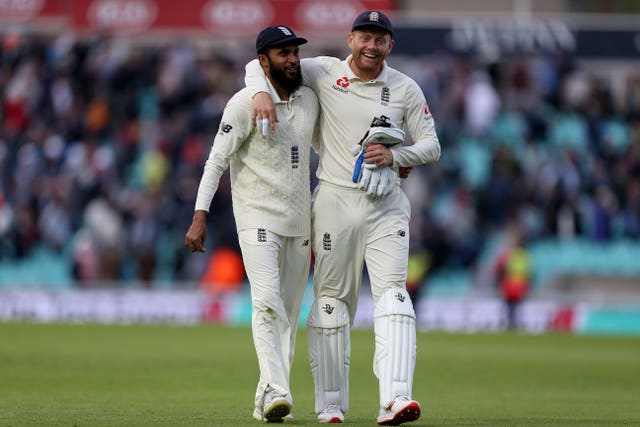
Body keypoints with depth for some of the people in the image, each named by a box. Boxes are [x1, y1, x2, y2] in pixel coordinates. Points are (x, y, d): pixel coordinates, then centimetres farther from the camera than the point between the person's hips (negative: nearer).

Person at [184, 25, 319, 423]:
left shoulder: (310, 100, 8)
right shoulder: (245, 103, -10)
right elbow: (217, 161, -12)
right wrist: (200, 217, -20)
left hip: (300, 222, 6)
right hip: (258, 220, -6)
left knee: (289, 314, 6)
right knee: (268, 303, -20)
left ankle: (268, 400, 13)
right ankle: (276, 393, -28)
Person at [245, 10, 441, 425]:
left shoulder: (406, 89, 5)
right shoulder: (325, 73, 1)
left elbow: (431, 145, 6)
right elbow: (259, 64, 5)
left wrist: (395, 156, -13)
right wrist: (262, 93, -17)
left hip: (386, 204, 0)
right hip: (335, 200, 0)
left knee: (392, 293, -15)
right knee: (331, 300, 3)